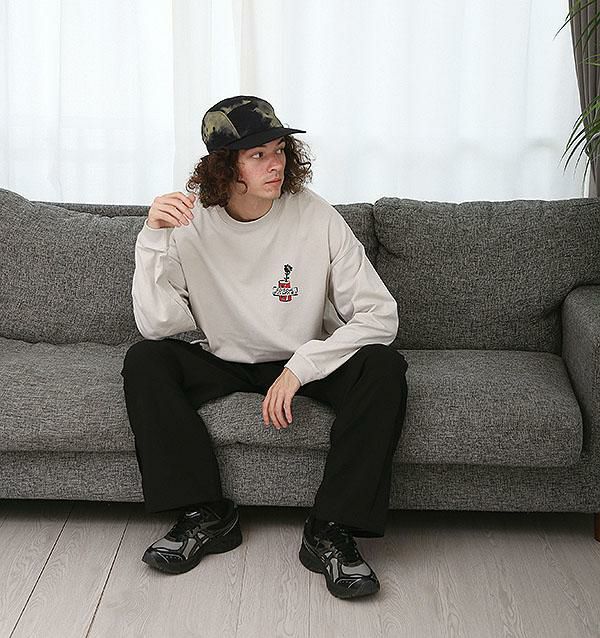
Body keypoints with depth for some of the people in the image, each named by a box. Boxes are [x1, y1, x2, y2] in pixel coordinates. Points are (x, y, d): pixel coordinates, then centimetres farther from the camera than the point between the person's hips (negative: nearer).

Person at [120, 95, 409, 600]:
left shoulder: (317, 218, -17)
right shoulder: (189, 222, -14)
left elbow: (380, 314, -19)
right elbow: (157, 325, -22)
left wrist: (300, 368, -27)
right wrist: (153, 238, -34)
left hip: (309, 362, -1)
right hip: (224, 363, 1)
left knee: (384, 367, -28)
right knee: (144, 361, -23)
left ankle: (331, 531, -21)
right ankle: (206, 515, -13)